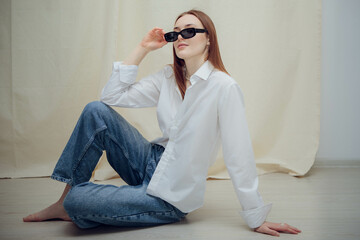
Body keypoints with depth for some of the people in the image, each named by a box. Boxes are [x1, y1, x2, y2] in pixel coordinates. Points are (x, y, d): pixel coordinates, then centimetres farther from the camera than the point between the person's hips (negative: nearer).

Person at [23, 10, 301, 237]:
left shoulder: (224, 87, -19)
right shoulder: (168, 78, 2)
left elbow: (239, 156, -19)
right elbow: (113, 95, -1)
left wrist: (257, 218, -15)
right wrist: (142, 49, -5)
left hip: (170, 198, -6)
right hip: (153, 163, 6)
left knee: (77, 201, -20)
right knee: (97, 111, -11)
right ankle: (65, 201, 3)